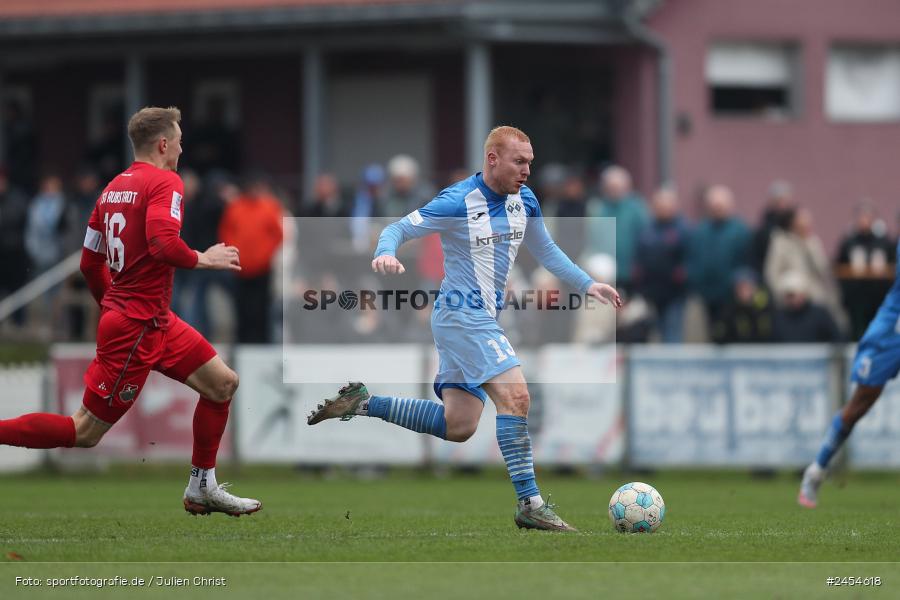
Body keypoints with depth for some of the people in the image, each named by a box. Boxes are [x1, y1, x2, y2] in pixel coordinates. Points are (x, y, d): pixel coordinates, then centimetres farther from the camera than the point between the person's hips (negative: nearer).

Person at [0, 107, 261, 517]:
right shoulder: (164, 182, -14)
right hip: (138, 328, -10)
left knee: (223, 383, 15)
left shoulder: (114, 187, 11)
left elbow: (90, 263, 15)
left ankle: (202, 488, 21)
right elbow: (163, 243, -30)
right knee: (85, 432, -6)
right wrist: (204, 259, -13)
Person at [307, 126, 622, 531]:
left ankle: (363, 404, 20)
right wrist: (386, 253, -35)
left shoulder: (524, 200, 6)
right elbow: (399, 228, -13)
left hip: (484, 320, 9)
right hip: (463, 316, -9)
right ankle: (529, 504, -18)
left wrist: (586, 284, 13)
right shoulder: (458, 202, -17)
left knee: (457, 426, 9)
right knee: (515, 396, -20)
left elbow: (545, 251, 20)